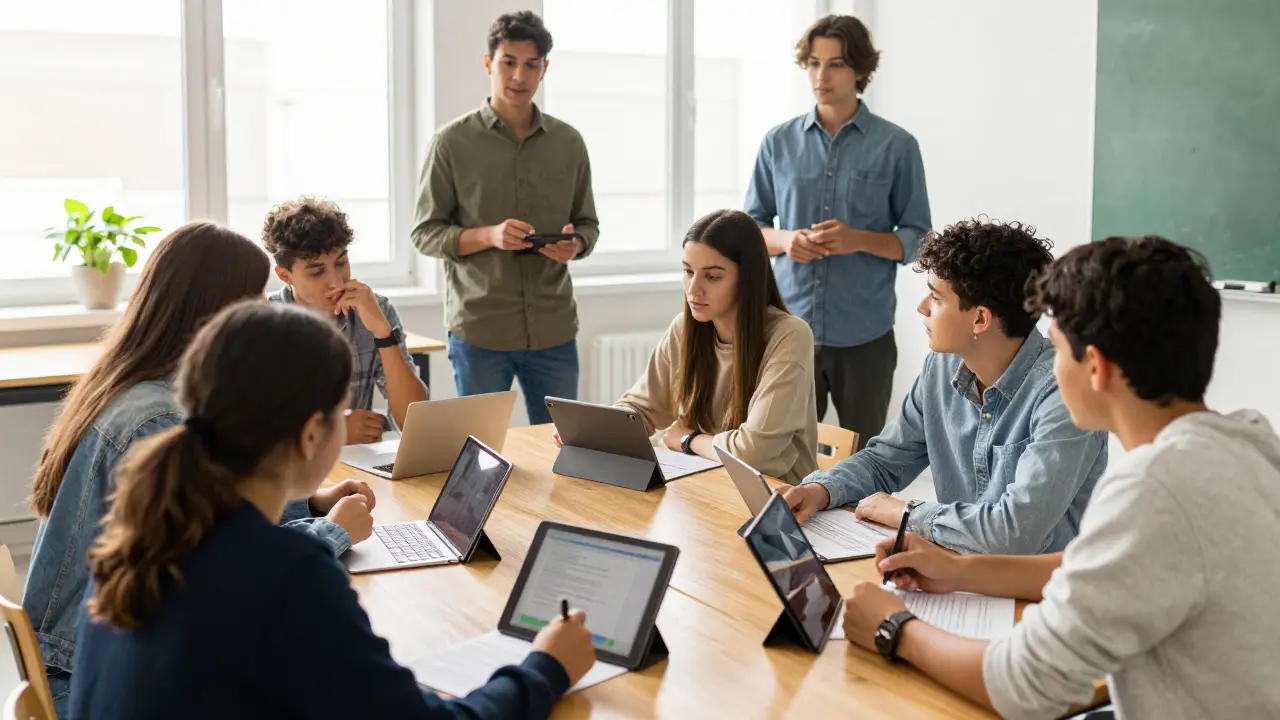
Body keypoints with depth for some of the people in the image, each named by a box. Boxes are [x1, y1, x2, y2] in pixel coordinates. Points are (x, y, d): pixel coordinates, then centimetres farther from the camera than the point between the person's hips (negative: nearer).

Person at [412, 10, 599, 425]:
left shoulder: (568, 142, 7)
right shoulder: (453, 142, -1)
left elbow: (588, 224, 14)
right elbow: (426, 234, -1)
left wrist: (574, 245, -10)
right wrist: (489, 236, -18)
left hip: (554, 330, 3)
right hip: (478, 330, -2)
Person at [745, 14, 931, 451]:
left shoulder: (897, 146, -1)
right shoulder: (779, 142, 5)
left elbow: (919, 240, 0)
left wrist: (859, 239, -18)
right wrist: (784, 240, -11)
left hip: (865, 334, -1)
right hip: (789, 329, 2)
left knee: (865, 458, 10)